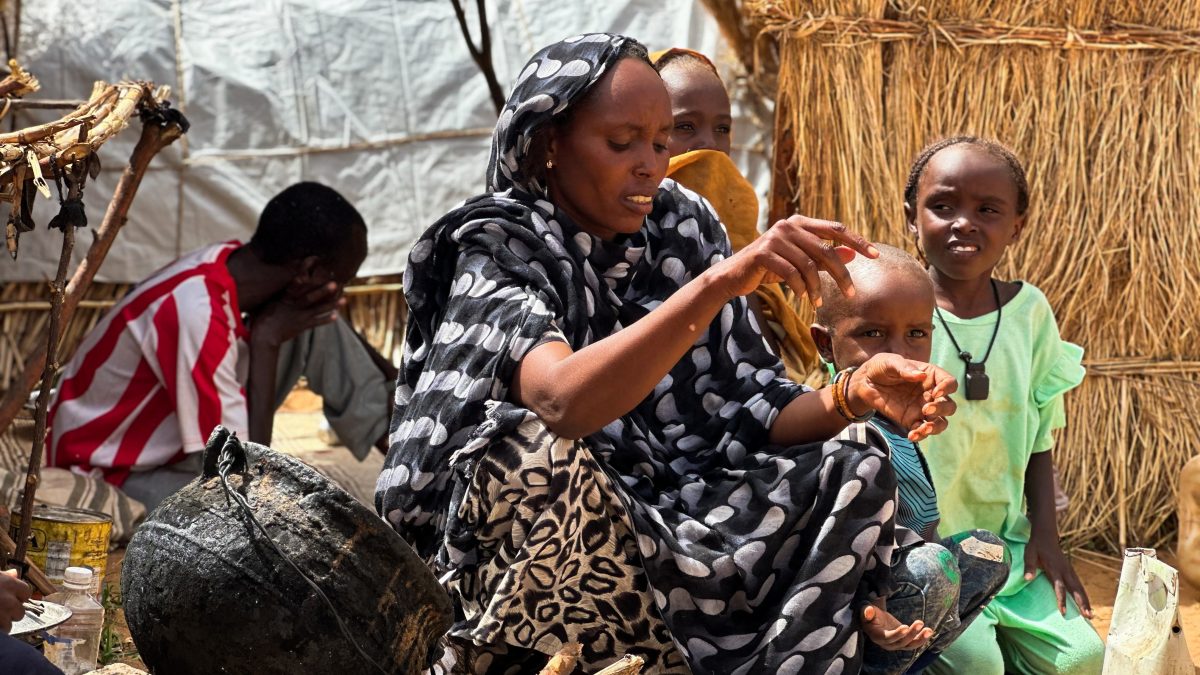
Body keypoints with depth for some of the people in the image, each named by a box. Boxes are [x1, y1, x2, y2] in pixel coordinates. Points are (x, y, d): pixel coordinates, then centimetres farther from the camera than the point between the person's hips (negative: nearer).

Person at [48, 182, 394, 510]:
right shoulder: (198, 315, -37)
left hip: (170, 439, 8)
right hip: (112, 473, -8)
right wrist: (266, 342, -28)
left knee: (316, 328, -4)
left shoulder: (230, 259, -12)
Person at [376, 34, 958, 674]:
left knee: (856, 476, -8)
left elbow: (748, 415, 2)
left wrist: (852, 397, -19)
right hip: (515, 556, -5)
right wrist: (719, 281, -40)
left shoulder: (681, 229, 3)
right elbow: (563, 403, -33)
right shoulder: (497, 248, -13)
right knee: (541, 452, -36)